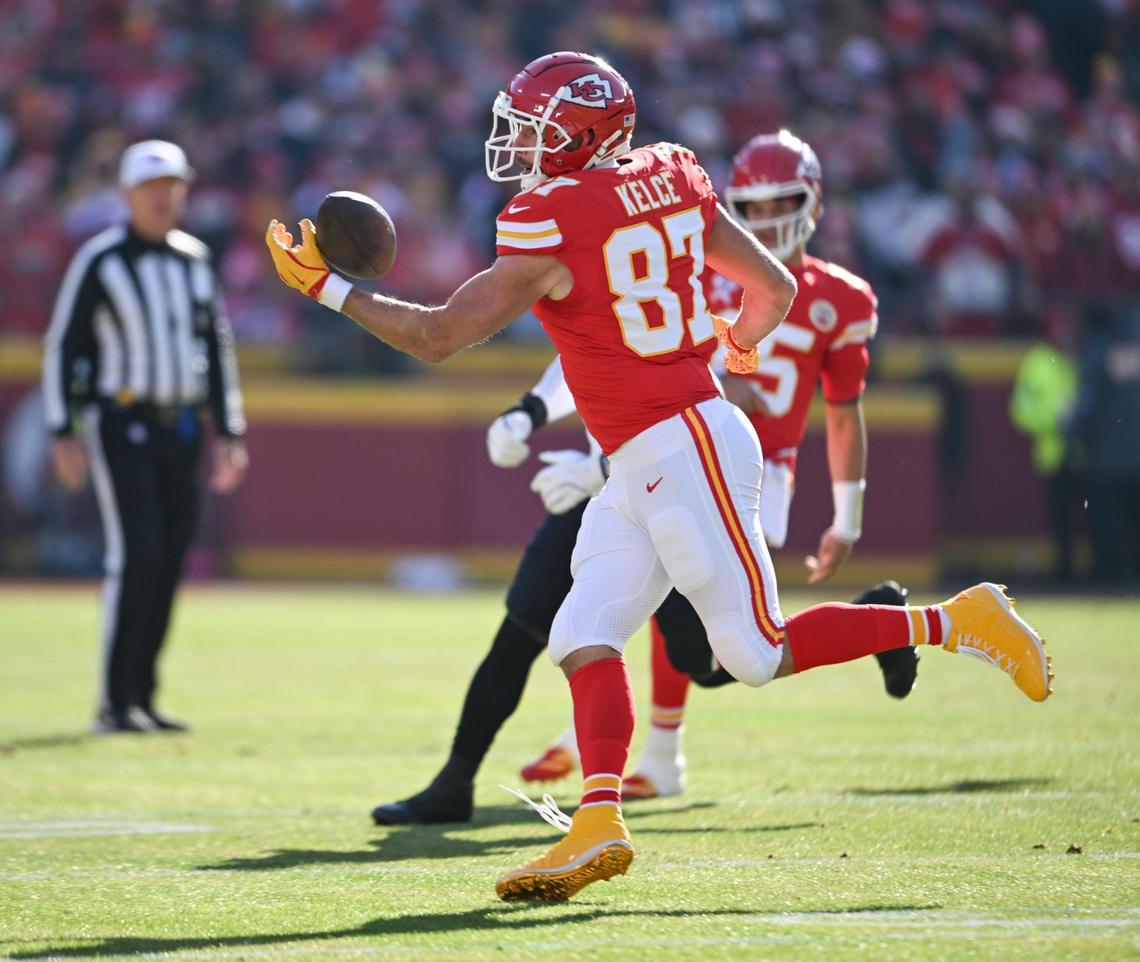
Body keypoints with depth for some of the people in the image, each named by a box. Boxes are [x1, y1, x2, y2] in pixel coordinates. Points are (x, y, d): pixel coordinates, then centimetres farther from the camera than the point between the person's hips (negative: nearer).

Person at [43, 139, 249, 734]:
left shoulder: (193, 261, 10)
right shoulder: (99, 261, -6)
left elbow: (217, 346, 16)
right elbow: (62, 344, -5)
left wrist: (229, 433, 11)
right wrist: (63, 433, -10)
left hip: (179, 429, 6)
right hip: (119, 423, -6)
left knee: (168, 564, 4)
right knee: (136, 556, -16)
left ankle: (140, 700, 12)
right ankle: (114, 703, -13)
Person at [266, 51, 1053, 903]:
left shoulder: (551, 226, -14)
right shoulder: (671, 179, 9)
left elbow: (438, 336, -12)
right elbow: (775, 290, 15)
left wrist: (328, 289, -3)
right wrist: (739, 346, 36)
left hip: (686, 449, -9)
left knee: (759, 654, -3)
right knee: (586, 637, 3)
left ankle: (954, 623, 2)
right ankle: (597, 825, -5)